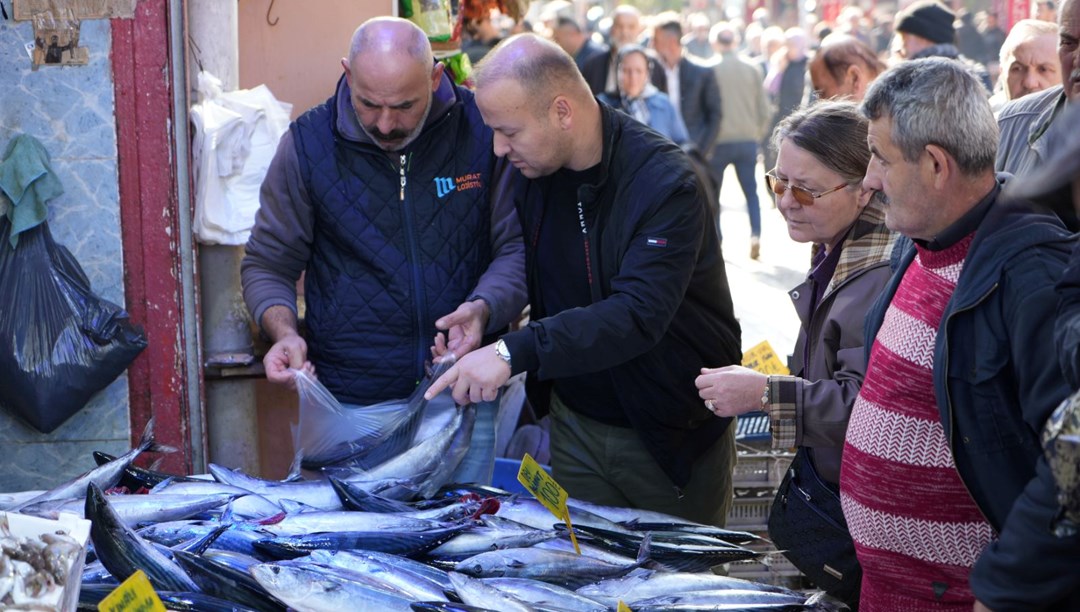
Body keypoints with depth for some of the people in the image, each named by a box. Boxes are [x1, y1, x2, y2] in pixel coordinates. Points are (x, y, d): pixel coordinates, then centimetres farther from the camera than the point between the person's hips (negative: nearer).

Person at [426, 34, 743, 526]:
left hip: (674, 433, -5)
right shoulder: (532, 171, -3)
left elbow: (639, 314, -35)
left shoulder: (666, 184, -24)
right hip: (577, 427, 5)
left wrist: (515, 351, -42)